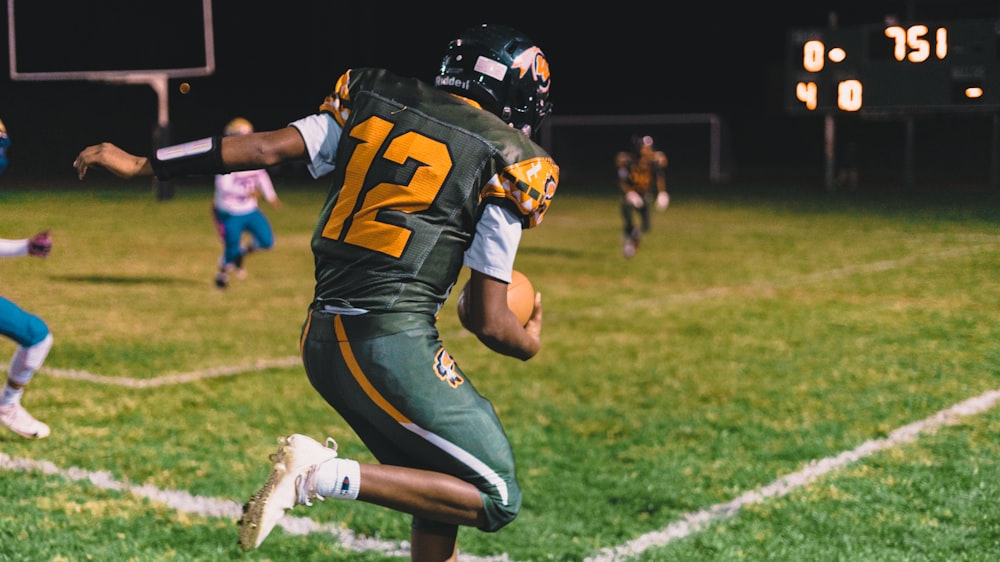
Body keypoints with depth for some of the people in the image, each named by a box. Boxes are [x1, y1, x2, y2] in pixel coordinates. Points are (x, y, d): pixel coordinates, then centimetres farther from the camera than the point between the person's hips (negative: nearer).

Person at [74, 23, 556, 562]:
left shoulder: (371, 104, 12)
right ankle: (325, 475, -11)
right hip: (394, 340, -7)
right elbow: (486, 320, -3)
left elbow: (265, 147, 4)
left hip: (323, 336, 8)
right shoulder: (508, 161, -2)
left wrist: (142, 164, 12)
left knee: (438, 490, 19)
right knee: (497, 499, 1)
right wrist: (529, 343, 20)